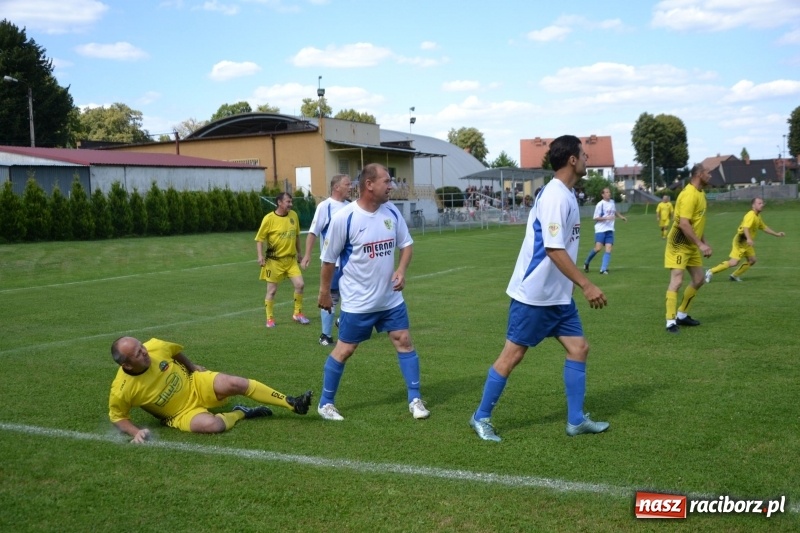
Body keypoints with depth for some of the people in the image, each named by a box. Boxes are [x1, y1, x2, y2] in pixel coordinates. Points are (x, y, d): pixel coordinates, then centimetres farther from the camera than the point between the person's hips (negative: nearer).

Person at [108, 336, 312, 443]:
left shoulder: (155, 347, -18)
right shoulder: (121, 391, -26)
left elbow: (175, 351, 6)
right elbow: (117, 416, -8)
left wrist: (192, 366, 18)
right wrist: (135, 431, -25)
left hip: (195, 385, 3)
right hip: (181, 413, -3)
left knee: (234, 383, -21)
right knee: (211, 425, -33)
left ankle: (292, 403, -10)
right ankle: (240, 413, 0)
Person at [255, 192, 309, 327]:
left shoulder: (293, 215, 2)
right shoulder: (269, 218, -12)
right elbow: (260, 239, -8)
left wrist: (299, 253, 18)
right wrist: (260, 256, -19)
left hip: (291, 259, 4)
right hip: (274, 260, -4)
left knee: (300, 284, -4)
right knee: (272, 290, 4)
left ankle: (298, 314, 14)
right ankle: (270, 319, 18)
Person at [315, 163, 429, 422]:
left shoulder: (392, 211, -3)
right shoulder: (344, 217, -18)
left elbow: (405, 244, 9)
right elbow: (329, 259, -7)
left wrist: (401, 270, -9)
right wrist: (324, 292, 1)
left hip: (391, 298, 5)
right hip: (357, 301, -5)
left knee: (404, 341, 4)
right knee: (344, 350, 5)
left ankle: (415, 399, 16)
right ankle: (325, 403, 21)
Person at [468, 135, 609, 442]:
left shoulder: (565, 195, 11)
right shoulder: (555, 196, -19)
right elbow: (554, 249, -25)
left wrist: (579, 285, 22)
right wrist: (587, 285, -25)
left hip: (558, 295, 9)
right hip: (533, 294, -9)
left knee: (579, 349, 7)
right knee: (512, 355, 0)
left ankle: (576, 421, 16)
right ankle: (481, 418, 14)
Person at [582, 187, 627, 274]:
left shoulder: (612, 202, 11)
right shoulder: (600, 204, -9)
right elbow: (596, 218, -10)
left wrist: (621, 216, 20)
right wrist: (606, 218, -21)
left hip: (610, 230, 6)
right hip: (600, 229, -6)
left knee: (609, 249, -7)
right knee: (598, 248, -13)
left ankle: (603, 269, -8)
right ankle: (586, 262, 11)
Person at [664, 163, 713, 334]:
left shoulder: (700, 193, 11)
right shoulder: (689, 194, -21)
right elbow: (684, 224, -27)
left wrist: (704, 243, 15)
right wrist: (700, 244, -25)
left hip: (692, 245, 10)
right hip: (679, 244, -10)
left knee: (699, 280, 12)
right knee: (676, 281, -12)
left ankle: (681, 315, 24)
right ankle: (671, 322, -9)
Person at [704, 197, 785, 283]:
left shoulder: (758, 216, 13)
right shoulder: (751, 215, -18)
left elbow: (764, 228, 27)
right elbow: (745, 227, -34)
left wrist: (776, 234, 26)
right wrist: (749, 239, -50)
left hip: (747, 243, 10)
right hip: (741, 241, -10)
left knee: (752, 261, 4)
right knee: (734, 262, -13)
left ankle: (734, 276, 12)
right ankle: (711, 272, -5)